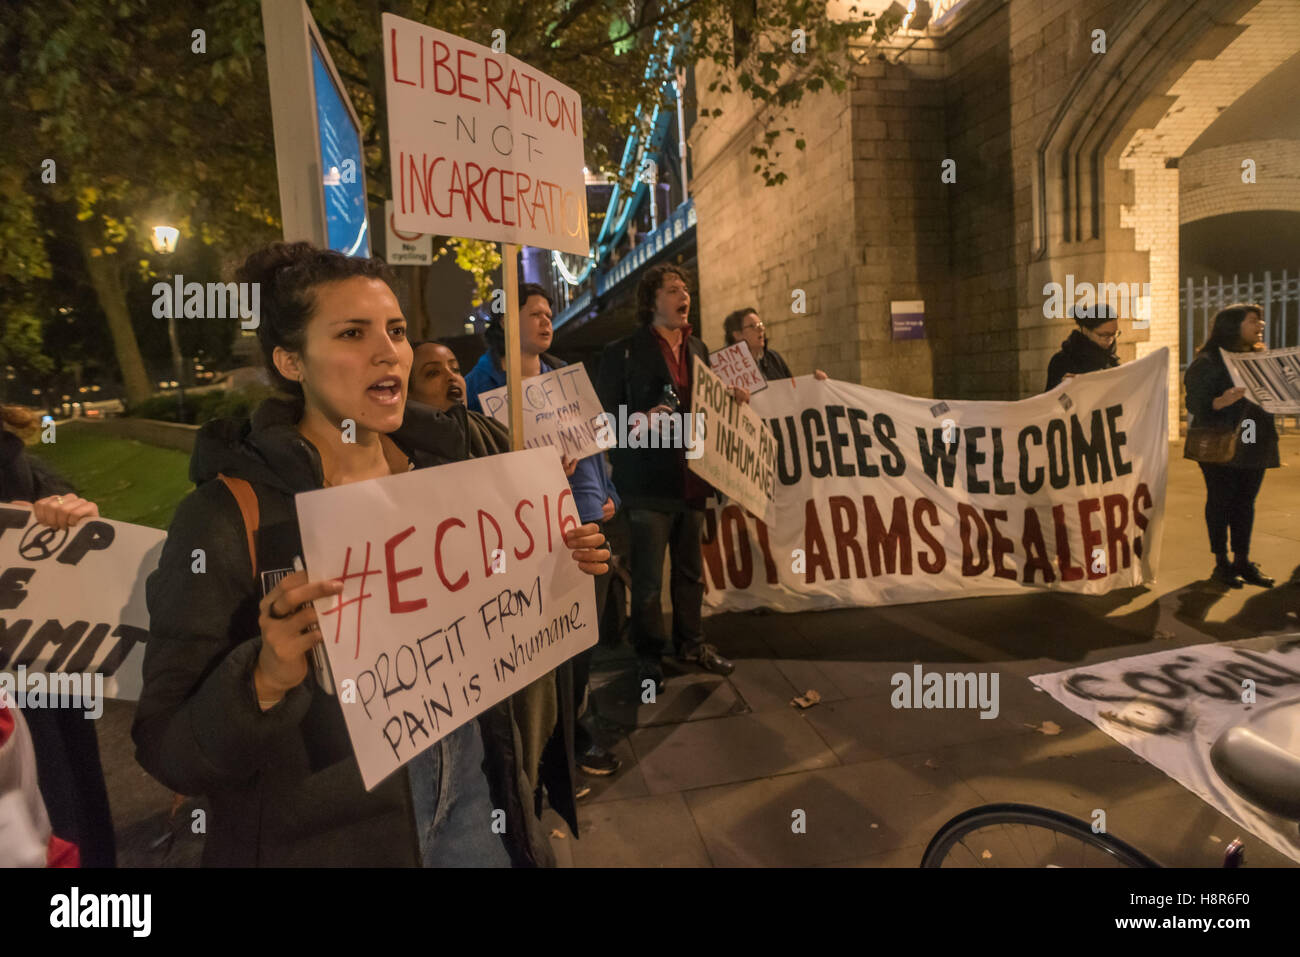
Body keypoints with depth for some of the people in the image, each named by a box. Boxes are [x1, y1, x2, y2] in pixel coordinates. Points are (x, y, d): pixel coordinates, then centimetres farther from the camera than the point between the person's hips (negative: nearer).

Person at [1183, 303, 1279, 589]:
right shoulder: (1208, 362, -8)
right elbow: (1195, 404, -15)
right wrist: (1220, 402, -33)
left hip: (1253, 445, 6)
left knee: (1245, 501, 9)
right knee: (1220, 501, 0)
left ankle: (1243, 561, 18)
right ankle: (1221, 563, 9)